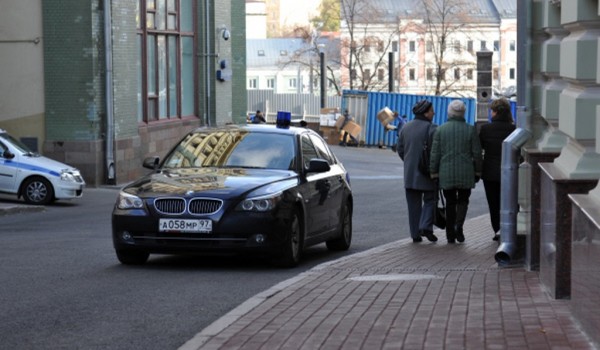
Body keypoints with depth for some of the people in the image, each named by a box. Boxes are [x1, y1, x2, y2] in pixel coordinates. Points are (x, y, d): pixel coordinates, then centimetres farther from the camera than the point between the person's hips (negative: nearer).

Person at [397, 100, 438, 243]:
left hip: (409, 173, 5)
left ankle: (415, 234, 7)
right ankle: (425, 227, -10)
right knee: (430, 200, 7)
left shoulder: (405, 128, 8)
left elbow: (400, 149, 11)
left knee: (413, 204, 8)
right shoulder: (430, 128, -11)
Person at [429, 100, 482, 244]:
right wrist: (477, 172, 10)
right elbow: (477, 153, -1)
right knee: (463, 200, 13)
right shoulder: (470, 130, -3)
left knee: (450, 203, 10)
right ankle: (459, 225, -11)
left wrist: (434, 173, 5)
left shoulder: (440, 129, -2)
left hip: (446, 173, 1)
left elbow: (435, 154, -1)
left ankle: (450, 235, 9)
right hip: (466, 173, -1)